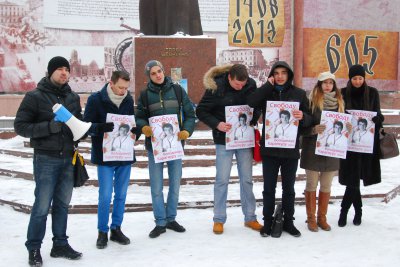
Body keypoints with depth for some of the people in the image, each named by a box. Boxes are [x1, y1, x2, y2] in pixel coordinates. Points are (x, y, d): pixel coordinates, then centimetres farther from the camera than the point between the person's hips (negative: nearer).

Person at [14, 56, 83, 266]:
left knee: (62, 204, 12)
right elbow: (20, 126, -8)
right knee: (42, 205, -2)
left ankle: (60, 245, 23)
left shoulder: (73, 97, 10)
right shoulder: (35, 96, -5)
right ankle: (34, 248, 13)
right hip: (45, 158, -5)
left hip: (68, 158, 5)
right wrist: (49, 127, -20)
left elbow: (79, 122, 22)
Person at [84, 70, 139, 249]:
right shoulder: (95, 99, -9)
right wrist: (102, 127, -29)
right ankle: (103, 232, 16)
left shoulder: (128, 99, 3)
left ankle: (116, 229, 25)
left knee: (121, 195, 11)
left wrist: (135, 133, -10)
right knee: (105, 196, -1)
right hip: (104, 156, -4)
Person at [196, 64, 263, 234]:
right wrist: (217, 124, -21)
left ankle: (250, 218, 20)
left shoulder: (251, 85, -5)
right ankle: (219, 219, 14)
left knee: (247, 179, 8)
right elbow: (201, 111, -8)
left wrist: (253, 121, -7)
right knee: (222, 179, 1)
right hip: (224, 139, -3)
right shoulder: (216, 87, -13)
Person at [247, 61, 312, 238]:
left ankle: (288, 221, 24)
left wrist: (302, 117, -20)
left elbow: (309, 119, 3)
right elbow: (251, 102, -16)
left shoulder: (299, 93, 4)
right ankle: (268, 222, 19)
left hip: (291, 149, 0)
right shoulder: (266, 92, 4)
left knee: (289, 188, 12)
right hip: (269, 148, 0)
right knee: (269, 188, 7)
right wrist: (268, 85, -13)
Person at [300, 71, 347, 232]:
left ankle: (322, 217, 22)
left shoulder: (339, 102, 9)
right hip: (313, 149, -4)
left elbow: (342, 123, 17)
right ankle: (311, 218, 16)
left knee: (326, 185, 10)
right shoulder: (312, 100, -5)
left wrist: (346, 128, -3)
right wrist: (314, 129, -24)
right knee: (312, 184, 5)